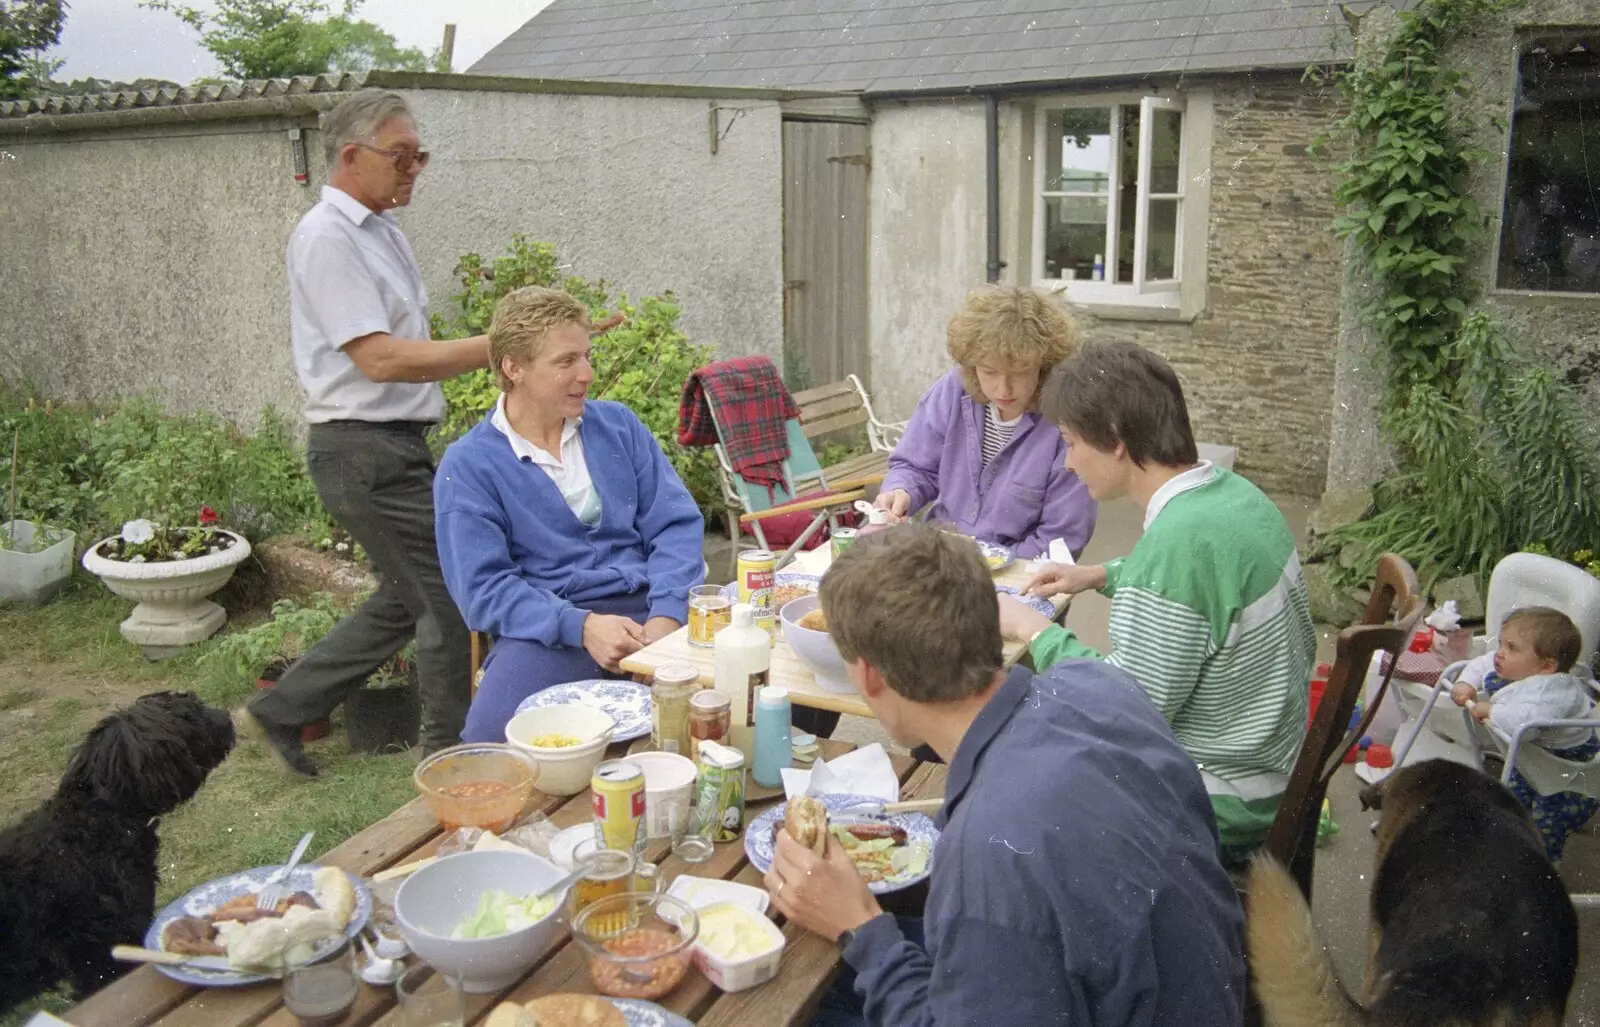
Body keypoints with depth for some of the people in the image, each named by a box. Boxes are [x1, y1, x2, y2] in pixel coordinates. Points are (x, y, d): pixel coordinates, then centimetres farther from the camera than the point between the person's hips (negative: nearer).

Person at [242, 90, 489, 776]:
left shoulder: (380, 229, 15)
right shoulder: (327, 237, -15)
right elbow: (380, 359, -23)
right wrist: (492, 348, -25)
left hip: (395, 445, 10)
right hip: (363, 448, -10)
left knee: (406, 600, 17)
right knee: (449, 598, -4)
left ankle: (282, 711, 28)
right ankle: (450, 759, 12)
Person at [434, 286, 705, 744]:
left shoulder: (618, 425, 14)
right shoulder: (466, 466, 3)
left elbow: (676, 523, 7)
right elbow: (484, 587, -5)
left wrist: (665, 616, -11)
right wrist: (581, 627, -20)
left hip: (645, 607, 3)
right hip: (549, 630, -2)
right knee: (491, 740, -33)